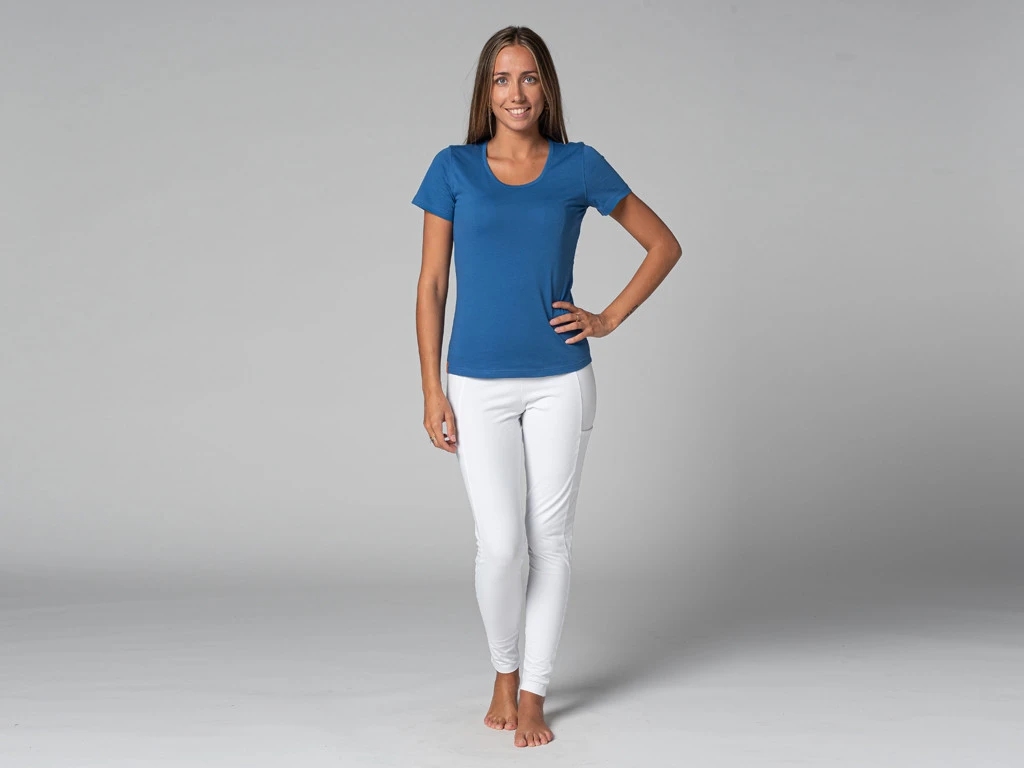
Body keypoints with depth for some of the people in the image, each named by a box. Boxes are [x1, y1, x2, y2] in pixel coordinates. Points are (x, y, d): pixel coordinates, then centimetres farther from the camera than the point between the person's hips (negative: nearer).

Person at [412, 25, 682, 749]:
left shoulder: (579, 166, 2)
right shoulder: (454, 169, 2)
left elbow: (664, 243, 9)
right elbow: (431, 284, 2)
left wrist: (609, 319, 0)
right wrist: (432, 390, -2)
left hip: (560, 381, 1)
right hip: (479, 384, 0)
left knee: (550, 540, 5)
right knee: (500, 544, -5)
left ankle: (533, 692, 20)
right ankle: (503, 671, 23)